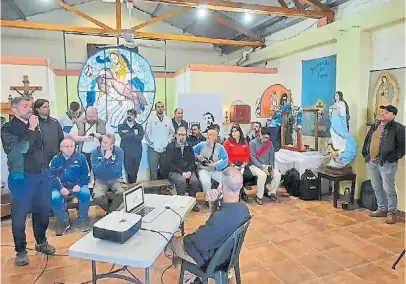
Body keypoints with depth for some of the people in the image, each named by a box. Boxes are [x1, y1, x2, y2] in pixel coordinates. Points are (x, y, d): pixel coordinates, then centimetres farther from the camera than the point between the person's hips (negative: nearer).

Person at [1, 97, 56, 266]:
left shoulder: (35, 125, 7)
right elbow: (20, 148, -22)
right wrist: (31, 129, -17)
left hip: (42, 174, 5)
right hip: (22, 177, -5)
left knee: (43, 210, 14)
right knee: (20, 215, 6)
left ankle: (41, 242, 33)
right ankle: (21, 250, 22)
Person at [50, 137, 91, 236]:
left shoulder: (81, 157, 4)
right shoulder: (56, 159, 7)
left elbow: (86, 174, 1)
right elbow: (52, 176, -1)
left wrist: (79, 185, -16)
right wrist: (60, 188, -17)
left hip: (77, 185, -1)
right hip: (61, 186, 1)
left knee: (85, 194, -31)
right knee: (54, 198, -29)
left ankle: (83, 219, -8)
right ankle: (63, 221, -5)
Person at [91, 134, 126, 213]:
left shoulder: (119, 151, -7)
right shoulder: (95, 152, -4)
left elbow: (117, 169, -14)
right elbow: (96, 170, -14)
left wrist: (103, 168, -11)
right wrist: (105, 158, -23)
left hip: (116, 179, 0)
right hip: (100, 180, 1)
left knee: (122, 193, -28)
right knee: (97, 197, -26)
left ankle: (111, 211, 1)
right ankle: (108, 209, 9)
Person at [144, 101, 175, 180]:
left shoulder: (168, 120, 9)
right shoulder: (151, 120, 1)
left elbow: (172, 132, 13)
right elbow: (147, 133, 0)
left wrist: (168, 141, 2)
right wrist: (152, 143, -6)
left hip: (165, 148, 3)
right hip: (153, 148, -3)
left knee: (165, 169, 9)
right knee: (153, 170, -4)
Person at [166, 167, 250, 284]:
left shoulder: (220, 219, -41)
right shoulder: (243, 207, -14)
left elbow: (199, 242, -23)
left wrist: (183, 239, -5)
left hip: (211, 258, -7)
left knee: (172, 243, 15)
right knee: (183, 239, 24)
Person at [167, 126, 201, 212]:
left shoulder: (189, 146, 12)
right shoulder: (171, 146, -1)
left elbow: (192, 161, 11)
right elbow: (170, 163, -7)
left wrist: (189, 171, -9)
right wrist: (181, 173, -16)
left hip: (188, 170, 3)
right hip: (174, 172, -3)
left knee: (195, 181, -25)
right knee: (182, 181, -33)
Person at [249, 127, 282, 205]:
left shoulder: (269, 143, 6)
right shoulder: (253, 143, -8)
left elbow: (272, 157, 8)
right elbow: (253, 158, -14)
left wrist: (272, 167, -9)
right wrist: (262, 168, -22)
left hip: (267, 166, 5)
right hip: (255, 165, -5)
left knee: (277, 174, -19)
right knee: (262, 175, -34)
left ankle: (271, 193, 2)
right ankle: (259, 196, -16)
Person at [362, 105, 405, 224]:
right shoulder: (375, 126, 14)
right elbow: (367, 140, 21)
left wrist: (395, 157, -13)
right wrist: (365, 154, 13)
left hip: (387, 163, -7)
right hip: (372, 162, 7)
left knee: (388, 189, -1)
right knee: (377, 187, 15)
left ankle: (392, 212, 15)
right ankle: (382, 209, 29)